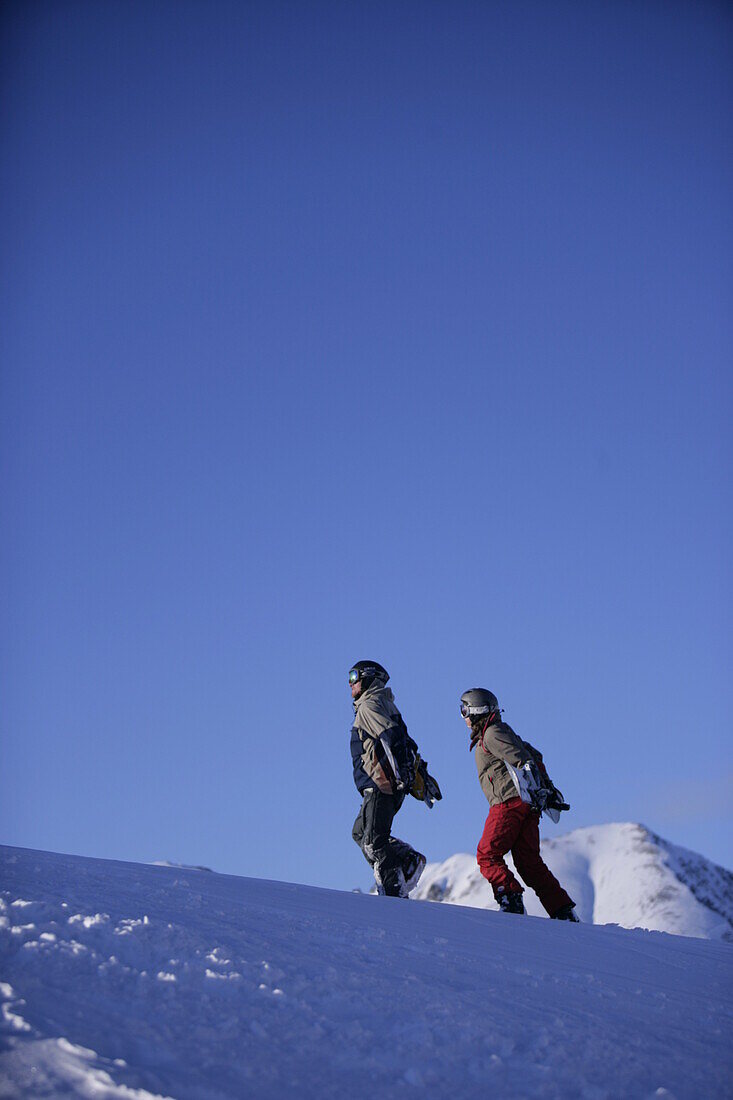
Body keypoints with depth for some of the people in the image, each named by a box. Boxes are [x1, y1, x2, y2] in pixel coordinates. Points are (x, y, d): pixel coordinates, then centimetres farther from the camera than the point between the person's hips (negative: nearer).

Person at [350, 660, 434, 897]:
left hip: (380, 784, -10)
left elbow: (391, 737, -20)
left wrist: (401, 775, -26)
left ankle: (394, 891, -11)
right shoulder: (385, 704, 23)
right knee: (360, 832, 15)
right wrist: (421, 775, 18)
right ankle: (408, 858, 4)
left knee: (373, 842, -9)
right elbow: (407, 744, 21)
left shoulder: (368, 706, -6)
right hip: (395, 783, 10)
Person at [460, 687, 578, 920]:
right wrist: (548, 790, 23)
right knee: (529, 861, 6)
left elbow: (520, 760, -15)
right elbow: (535, 756, 27)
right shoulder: (502, 732, 26)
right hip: (529, 804, 9)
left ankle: (511, 901, -20)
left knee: (487, 855, -5)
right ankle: (564, 911, 0)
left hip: (509, 801, -9)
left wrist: (534, 790, -22)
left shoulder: (491, 733, -3)